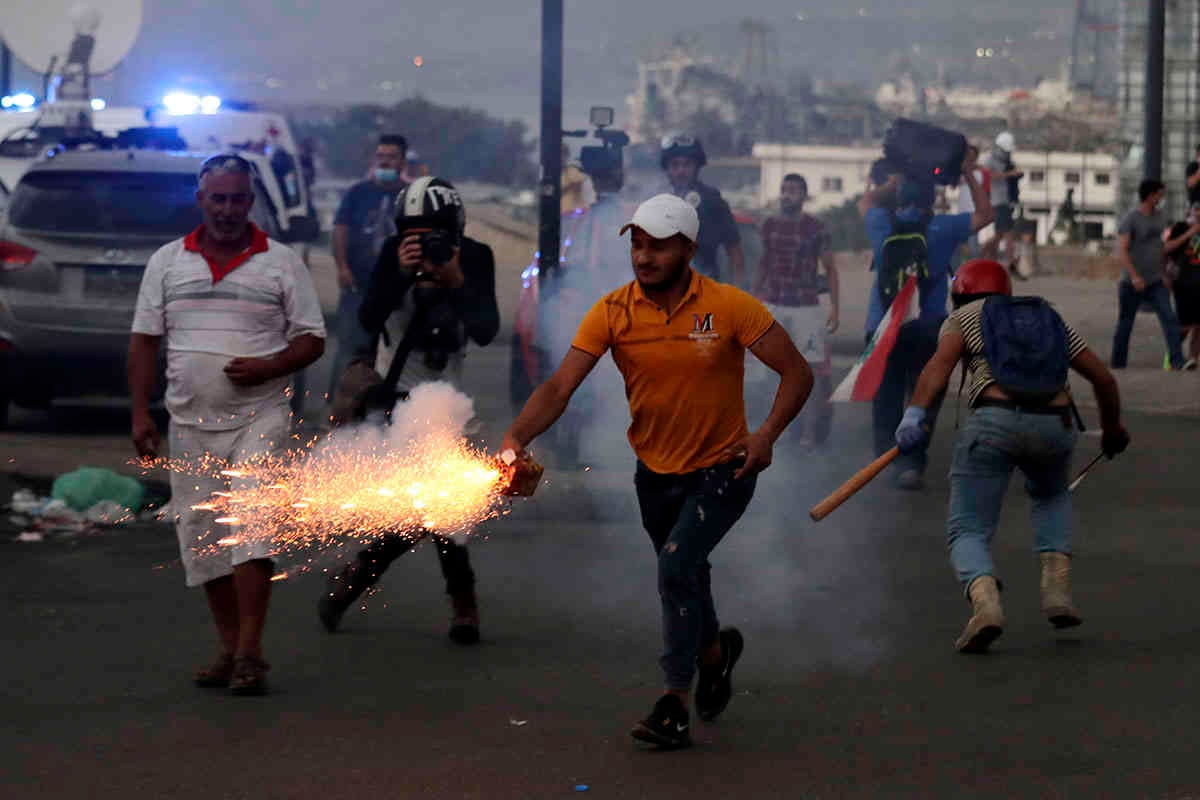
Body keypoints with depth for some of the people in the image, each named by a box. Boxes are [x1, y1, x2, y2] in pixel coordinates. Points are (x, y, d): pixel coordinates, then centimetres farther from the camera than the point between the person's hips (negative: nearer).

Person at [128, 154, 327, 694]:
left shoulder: (281, 264, 3)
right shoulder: (167, 262, 9)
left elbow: (312, 339, 4)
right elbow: (144, 341, 10)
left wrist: (269, 367, -14)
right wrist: (140, 412, 1)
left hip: (260, 416, -3)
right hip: (191, 422, 3)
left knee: (251, 527, -16)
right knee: (202, 538, 5)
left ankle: (249, 652, -17)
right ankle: (230, 648, 15)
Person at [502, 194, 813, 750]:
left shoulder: (729, 307, -19)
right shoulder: (612, 313, -13)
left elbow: (796, 373, -12)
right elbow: (561, 385, -19)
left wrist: (768, 433, -27)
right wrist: (518, 436, -37)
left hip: (722, 469, -4)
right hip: (656, 470, 4)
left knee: (677, 564, -22)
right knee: (685, 576, 21)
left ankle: (676, 707, -13)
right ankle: (714, 649, 54)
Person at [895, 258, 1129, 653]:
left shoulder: (965, 317, 19)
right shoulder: (1050, 319, 29)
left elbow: (942, 361, -3)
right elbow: (1103, 378, 27)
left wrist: (914, 414, -16)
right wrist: (1112, 428, 44)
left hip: (994, 422, -3)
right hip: (1055, 425, 3)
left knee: (968, 532, 4)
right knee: (1051, 496, 35)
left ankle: (985, 602, -27)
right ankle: (1056, 587, 14)